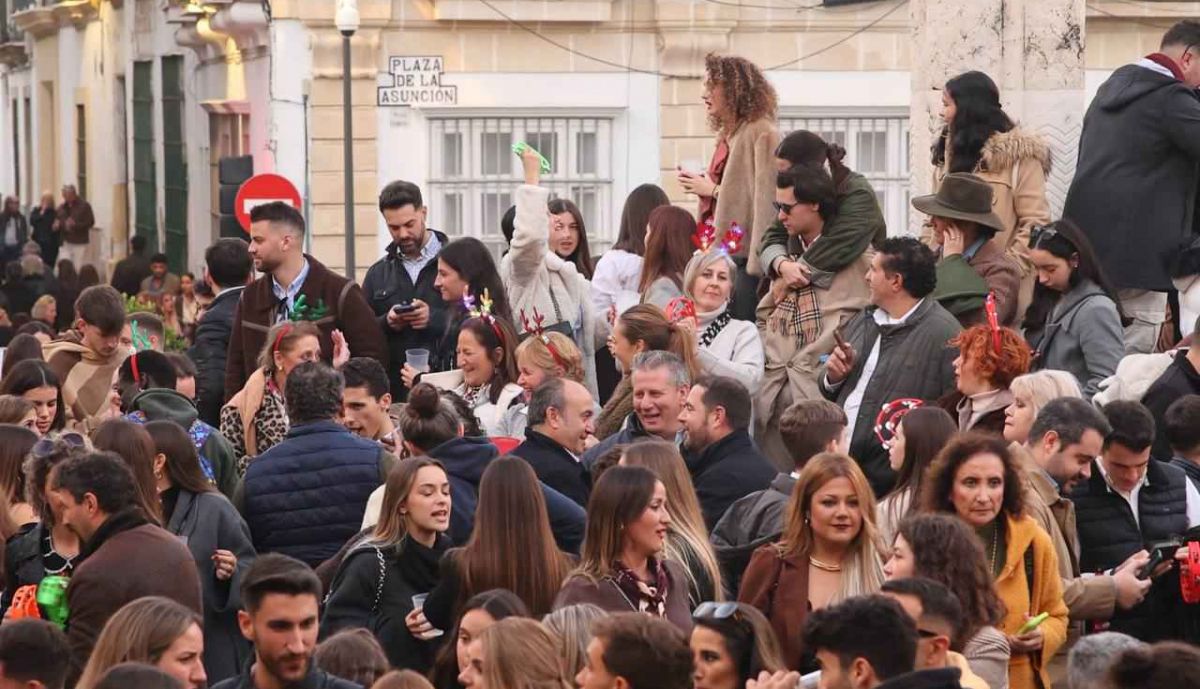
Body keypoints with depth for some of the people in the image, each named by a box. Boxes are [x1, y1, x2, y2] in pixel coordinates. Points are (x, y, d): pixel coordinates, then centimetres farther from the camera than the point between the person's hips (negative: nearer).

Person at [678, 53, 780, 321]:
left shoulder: (761, 134, -8)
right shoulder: (727, 135, 19)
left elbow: (765, 200, -16)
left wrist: (713, 190, -11)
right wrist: (701, 188, 6)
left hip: (744, 256, -9)